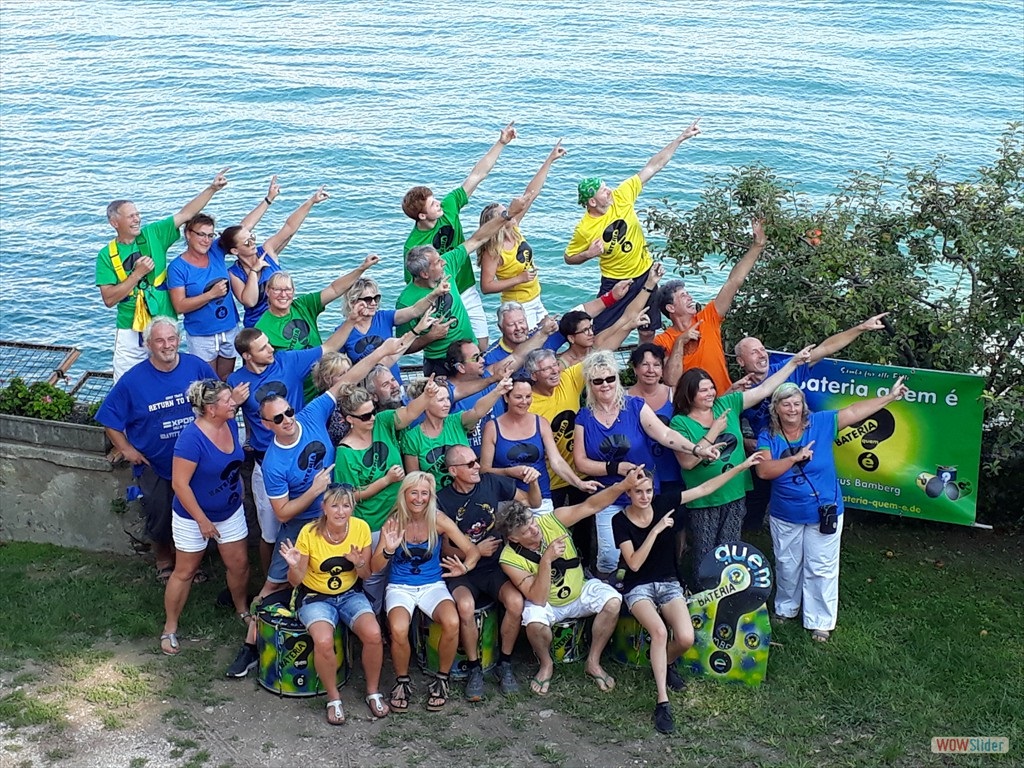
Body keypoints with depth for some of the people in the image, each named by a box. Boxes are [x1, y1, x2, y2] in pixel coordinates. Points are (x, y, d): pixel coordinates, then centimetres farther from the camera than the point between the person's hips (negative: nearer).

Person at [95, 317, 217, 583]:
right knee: (160, 519, 16)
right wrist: (126, 449, -10)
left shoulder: (198, 367, -12)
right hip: (155, 466, -1)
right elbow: (109, 419, -5)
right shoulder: (133, 380, -16)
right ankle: (164, 561, 43)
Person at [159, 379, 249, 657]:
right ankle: (170, 628, 24)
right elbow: (180, 484, -26)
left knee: (239, 564, 14)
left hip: (231, 511, 6)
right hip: (194, 515, -6)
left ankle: (242, 610, 40)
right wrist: (202, 520, -21)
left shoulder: (231, 424, -7)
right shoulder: (191, 438, -29)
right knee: (185, 572, 7)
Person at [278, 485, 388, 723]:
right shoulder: (309, 533, -16)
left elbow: (366, 575, 1)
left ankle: (373, 692, -1)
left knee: (373, 634, -26)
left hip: (350, 594, 2)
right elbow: (295, 582, -9)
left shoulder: (361, 528, -9)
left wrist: (359, 563, -21)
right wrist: (294, 566, -31)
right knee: (324, 641, -32)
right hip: (316, 597, -2)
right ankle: (333, 698, -7)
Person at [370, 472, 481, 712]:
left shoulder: (438, 521, -6)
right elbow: (374, 568, -9)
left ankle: (442, 679, -3)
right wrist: (388, 550, -29)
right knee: (399, 629, -33)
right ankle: (402, 681, -3)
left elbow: (473, 550, -6)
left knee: (452, 623, -31)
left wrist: (464, 568, -28)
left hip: (433, 584, 1)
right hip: (400, 586, -1)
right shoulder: (393, 522, -7)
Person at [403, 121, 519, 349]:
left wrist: (500, 143, -13)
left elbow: (477, 175, -9)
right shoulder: (413, 247, -21)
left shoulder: (448, 207, -9)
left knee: (482, 347, 6)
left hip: (468, 292, 5)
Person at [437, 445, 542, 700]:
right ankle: (474, 669, -9)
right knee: (465, 606, -33)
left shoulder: (492, 483, -1)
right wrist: (475, 551, -12)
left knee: (516, 601, -28)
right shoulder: (442, 500, -6)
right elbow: (444, 548, 1)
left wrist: (533, 482, -11)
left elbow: (533, 503, 9)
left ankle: (505, 664, -4)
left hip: (496, 566, 2)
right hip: (463, 571, -2)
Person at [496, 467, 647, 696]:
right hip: (547, 604, -3)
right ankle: (546, 665, -2)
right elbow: (538, 599, -29)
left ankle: (593, 662, -5)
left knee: (613, 601, -25)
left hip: (581, 591, 3)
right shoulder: (510, 559, -25)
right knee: (534, 622, -35)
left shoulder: (553, 520, -19)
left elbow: (591, 506, -18)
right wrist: (546, 560, -41)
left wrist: (624, 484, -31)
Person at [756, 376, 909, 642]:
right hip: (785, 516, 1)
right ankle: (785, 608, 40)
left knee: (821, 569, 7)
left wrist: (890, 397, -15)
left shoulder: (821, 423, -9)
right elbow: (764, 471, -22)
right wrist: (795, 458, -29)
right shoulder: (768, 436, -9)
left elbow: (855, 411, -11)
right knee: (787, 566, 19)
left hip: (823, 514, -1)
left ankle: (820, 621, 18)